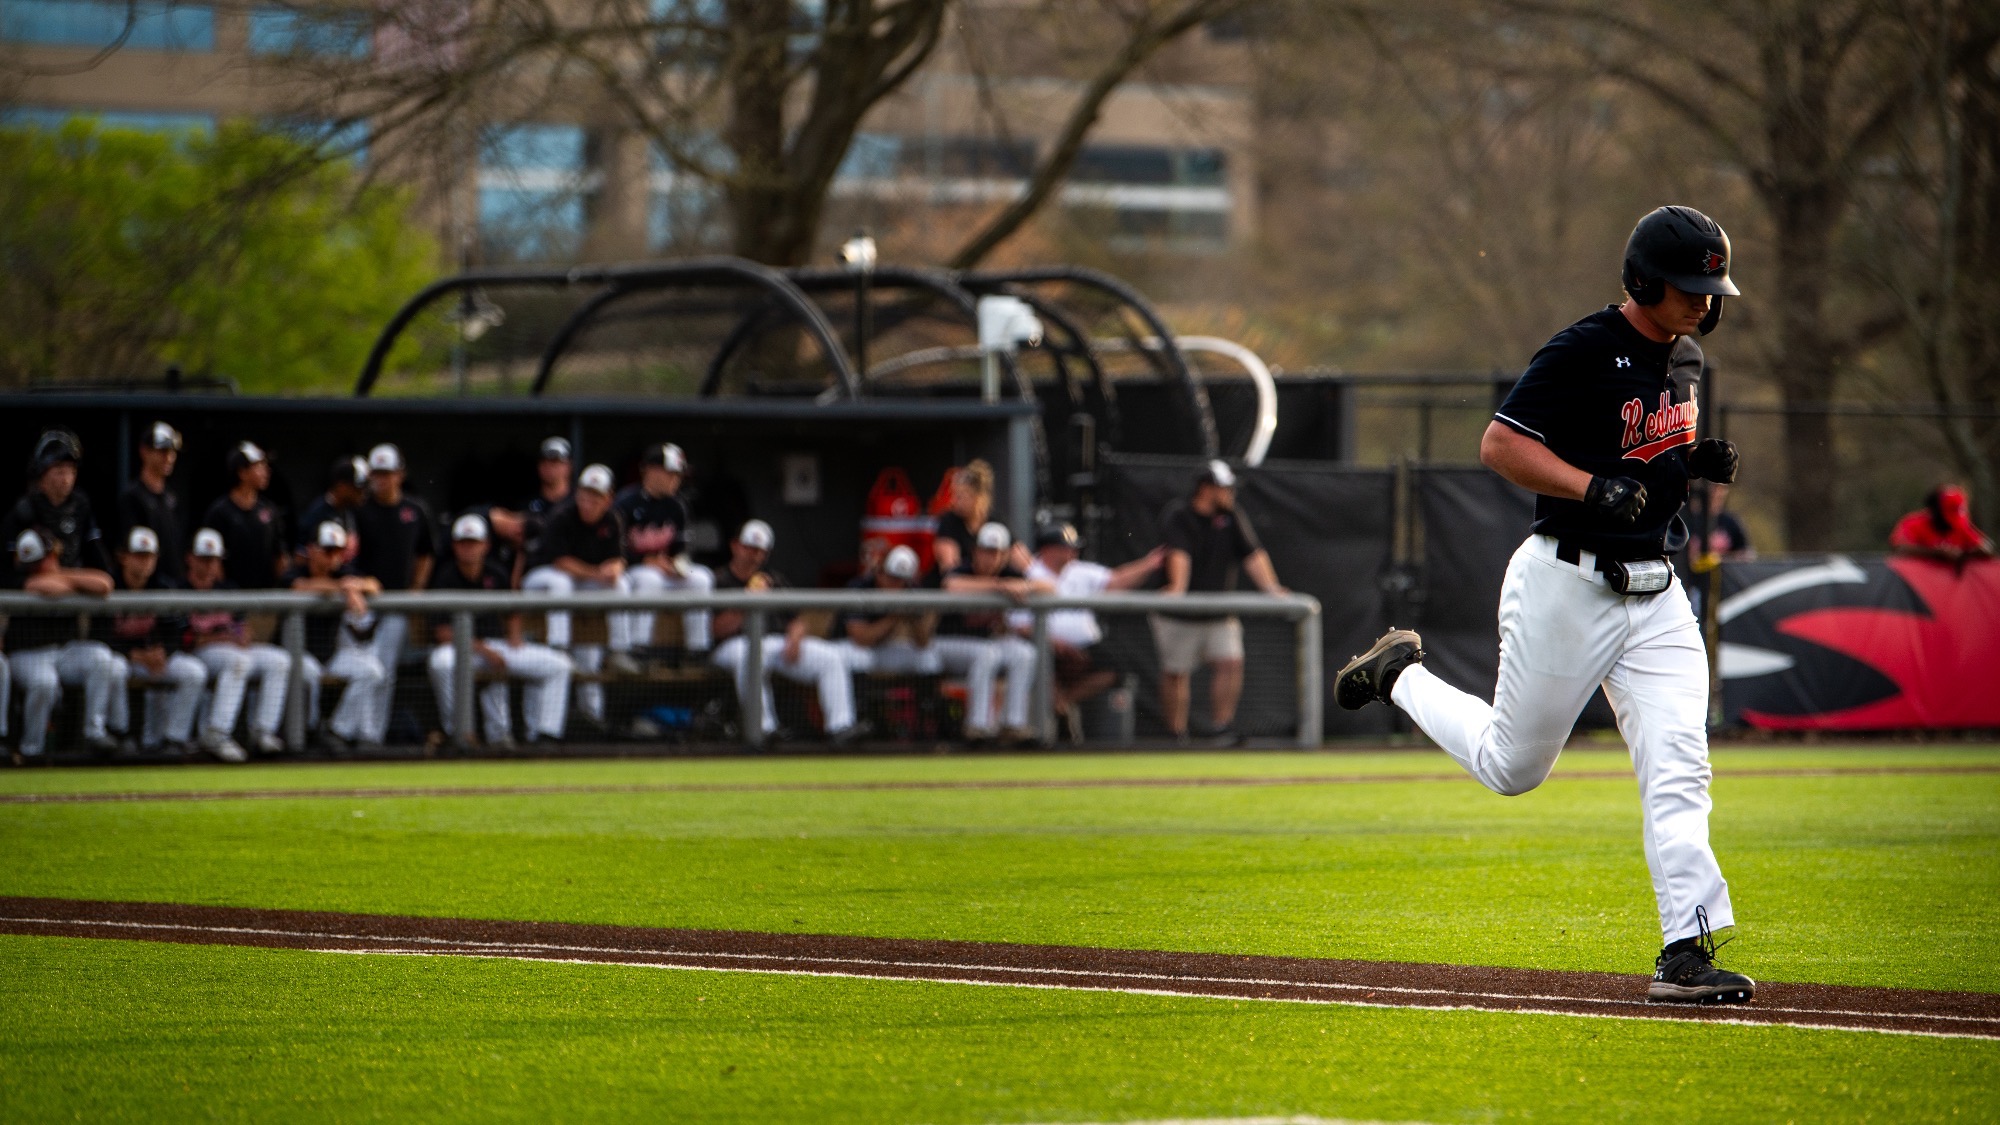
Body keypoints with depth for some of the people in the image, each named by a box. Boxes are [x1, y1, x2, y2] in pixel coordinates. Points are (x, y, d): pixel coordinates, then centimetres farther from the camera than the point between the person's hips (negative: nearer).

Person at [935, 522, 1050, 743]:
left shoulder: (1008, 574, -1)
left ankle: (1013, 723, -20)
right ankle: (978, 724, -33)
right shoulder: (961, 571, -17)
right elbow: (953, 586, -43)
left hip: (991, 639, 6)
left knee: (1024, 654, -21)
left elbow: (1049, 588, -7)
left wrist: (1028, 586, -29)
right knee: (987, 654, -34)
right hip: (948, 644, -5)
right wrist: (999, 586, -42)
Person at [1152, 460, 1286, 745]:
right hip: (1178, 616, -4)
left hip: (1220, 613, 4)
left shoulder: (1231, 518, 6)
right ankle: (1177, 736, 6)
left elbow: (1252, 554, -1)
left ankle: (1219, 727, -11)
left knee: (1231, 662, -13)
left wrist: (1270, 588, -15)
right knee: (1175, 672, -1)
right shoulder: (1177, 516, -9)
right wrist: (1178, 587, -41)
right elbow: (1178, 553, -25)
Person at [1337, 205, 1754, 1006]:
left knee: (1678, 770, -8)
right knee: (1513, 767, 8)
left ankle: (1686, 952, -11)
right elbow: (1500, 444, -18)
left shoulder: (1683, 357, 10)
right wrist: (1595, 488, -28)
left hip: (1654, 592, 6)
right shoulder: (1586, 352, -16)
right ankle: (1400, 676, 33)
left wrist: (1700, 463, 4)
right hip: (1567, 586, -6)